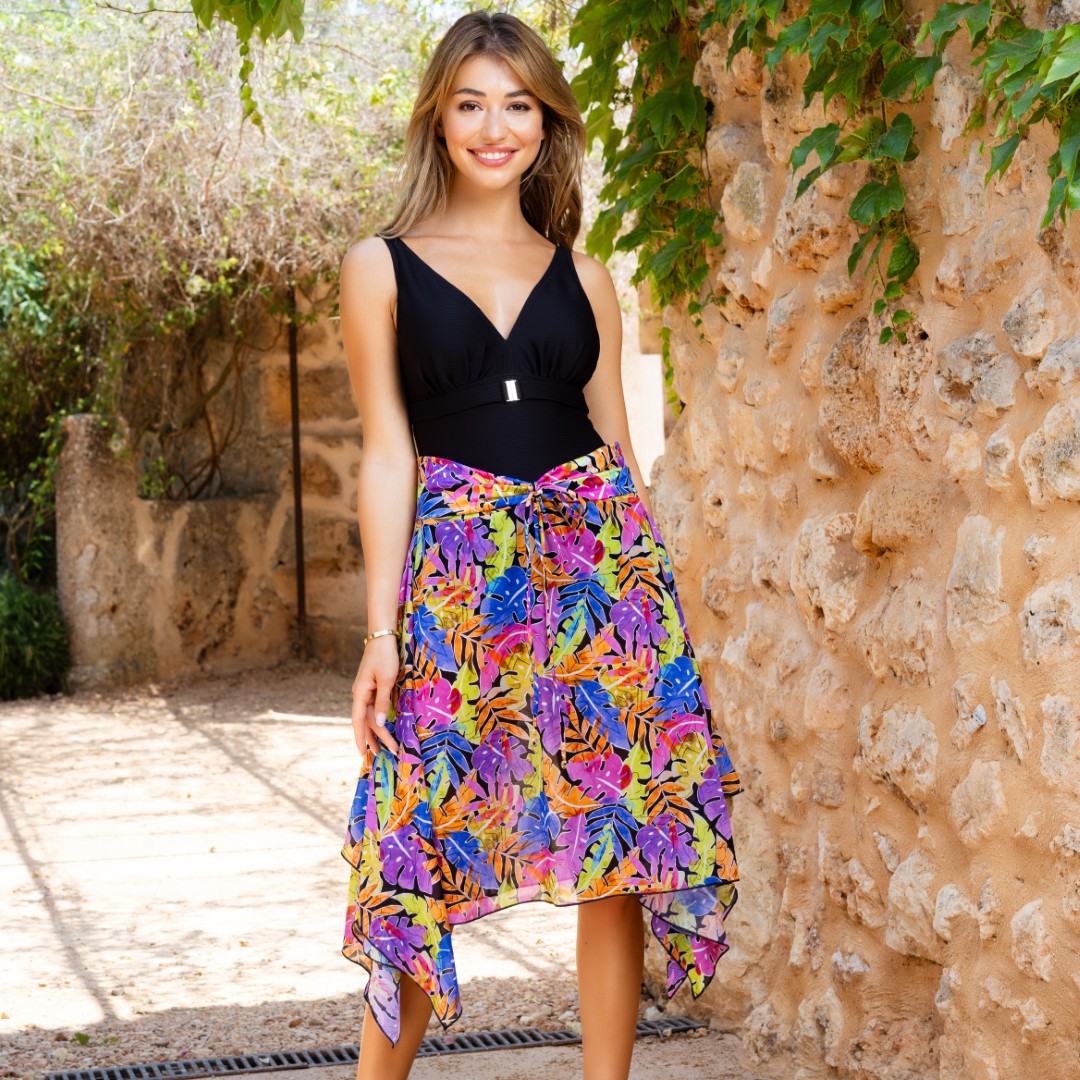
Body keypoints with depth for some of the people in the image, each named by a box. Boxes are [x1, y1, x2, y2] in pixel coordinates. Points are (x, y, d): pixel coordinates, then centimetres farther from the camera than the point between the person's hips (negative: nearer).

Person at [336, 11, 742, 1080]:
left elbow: (616, 445, 14)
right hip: (455, 569, -2)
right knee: (429, 846, -3)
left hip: (599, 559, 3)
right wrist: (382, 628, -7)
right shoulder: (382, 267, 5)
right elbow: (388, 451, 0)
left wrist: (654, 595, 8)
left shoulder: (583, 280, 12)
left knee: (617, 845, 1)